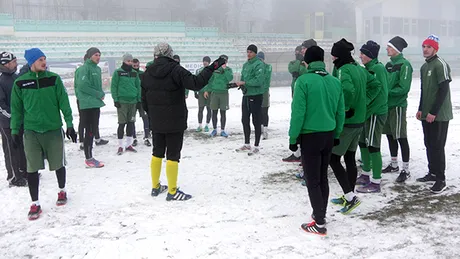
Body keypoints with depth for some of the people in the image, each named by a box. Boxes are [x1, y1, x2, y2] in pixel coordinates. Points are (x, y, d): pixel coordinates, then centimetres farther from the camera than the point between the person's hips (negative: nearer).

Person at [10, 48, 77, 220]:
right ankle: (35, 204, 13)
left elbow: (64, 103, -2)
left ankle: (62, 191, 35)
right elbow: (16, 108, 6)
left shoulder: (53, 79, -3)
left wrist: (69, 124, -4)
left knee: (58, 165, 10)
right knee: (32, 169, 1)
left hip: (54, 129, 0)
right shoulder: (20, 83, -1)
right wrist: (15, 130, 5)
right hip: (31, 131, 0)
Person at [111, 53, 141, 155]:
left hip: (133, 101, 5)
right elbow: (113, 86, -2)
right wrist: (115, 100, -9)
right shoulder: (118, 72, -1)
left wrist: (139, 100, 8)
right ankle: (120, 146, 5)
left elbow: (138, 87, 15)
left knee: (131, 123, 8)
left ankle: (129, 144, 18)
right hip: (122, 101, -4)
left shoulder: (134, 73, 12)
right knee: (122, 123, -3)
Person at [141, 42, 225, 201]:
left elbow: (144, 100, 10)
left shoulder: (148, 73, 4)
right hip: (175, 122, -6)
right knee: (173, 155, 0)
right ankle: (172, 192, 6)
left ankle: (155, 187, 27)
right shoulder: (175, 70, -15)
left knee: (157, 152, 17)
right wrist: (212, 68, -20)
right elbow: (196, 83, -27)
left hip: (156, 122, 6)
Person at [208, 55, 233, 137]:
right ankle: (214, 129, 15)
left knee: (223, 112, 3)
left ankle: (222, 130, 10)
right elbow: (209, 80, 9)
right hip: (215, 92, 0)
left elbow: (230, 78, -16)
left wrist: (225, 69, -17)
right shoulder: (214, 69, 4)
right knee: (214, 112, 4)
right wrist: (207, 90, 4)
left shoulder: (229, 70, 3)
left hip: (224, 93, 0)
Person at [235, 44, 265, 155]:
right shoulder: (245, 65, 13)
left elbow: (258, 80, -21)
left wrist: (244, 83, -20)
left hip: (256, 95, -8)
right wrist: (241, 85, -3)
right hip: (246, 95, 8)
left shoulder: (259, 64, -11)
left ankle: (256, 146, 9)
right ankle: (247, 144, 27)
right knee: (245, 120, 14)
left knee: (256, 121, 0)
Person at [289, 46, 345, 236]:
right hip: (329, 136, 6)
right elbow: (340, 112, 7)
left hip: (310, 136, -6)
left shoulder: (304, 81, -14)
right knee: (323, 177, 18)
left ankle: (319, 224, 5)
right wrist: (336, 134, 18)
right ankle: (321, 214, 30)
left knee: (312, 180, 2)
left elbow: (298, 112, -16)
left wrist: (293, 137, -7)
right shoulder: (335, 82, 3)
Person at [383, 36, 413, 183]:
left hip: (398, 106, -8)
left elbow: (404, 88, -18)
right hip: (387, 105, 8)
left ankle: (406, 170, 3)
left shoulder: (404, 65, -12)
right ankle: (394, 165, 28)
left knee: (401, 137, -4)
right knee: (390, 135, 15)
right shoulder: (389, 64, 12)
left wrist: (387, 92, -17)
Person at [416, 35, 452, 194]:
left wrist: (434, 112, -19)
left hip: (439, 115, -8)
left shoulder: (440, 65, -13)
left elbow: (443, 90, -18)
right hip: (427, 114, 8)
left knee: (437, 147, -6)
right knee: (429, 145, 14)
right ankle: (432, 173, 25)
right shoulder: (424, 66, 14)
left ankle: (441, 179, 2)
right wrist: (421, 109, 16)